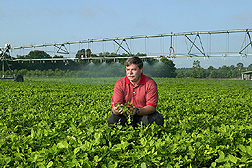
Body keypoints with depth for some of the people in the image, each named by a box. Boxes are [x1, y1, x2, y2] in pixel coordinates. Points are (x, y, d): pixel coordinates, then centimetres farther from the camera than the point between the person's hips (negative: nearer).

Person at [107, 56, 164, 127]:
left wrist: (137, 111, -37)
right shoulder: (119, 84, -6)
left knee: (158, 118, -29)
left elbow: (152, 107, -17)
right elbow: (115, 105, -12)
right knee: (111, 120, -27)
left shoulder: (150, 84, -10)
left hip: (143, 115, 0)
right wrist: (116, 110, -38)